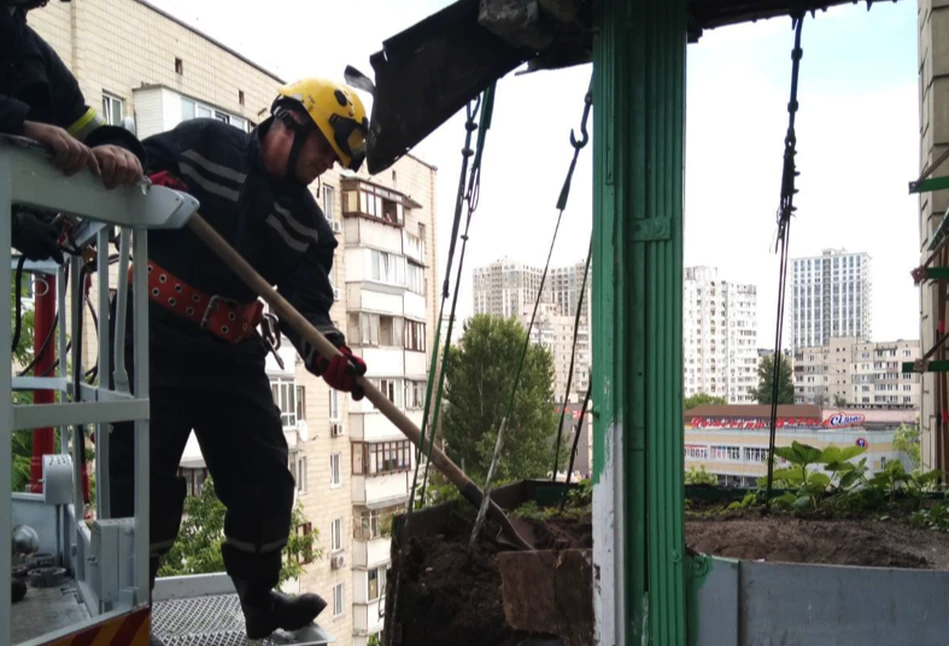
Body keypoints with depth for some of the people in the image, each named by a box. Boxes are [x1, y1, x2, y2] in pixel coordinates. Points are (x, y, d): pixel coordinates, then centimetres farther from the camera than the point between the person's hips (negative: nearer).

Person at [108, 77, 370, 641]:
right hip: (153, 334, -5)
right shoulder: (203, 142, -1)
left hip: (233, 352, 5)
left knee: (264, 474, 7)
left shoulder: (309, 225, 7)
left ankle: (260, 599, 26)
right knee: (144, 473, -4)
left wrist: (328, 352, -23)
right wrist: (149, 181, -19)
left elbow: (306, 305, -2)